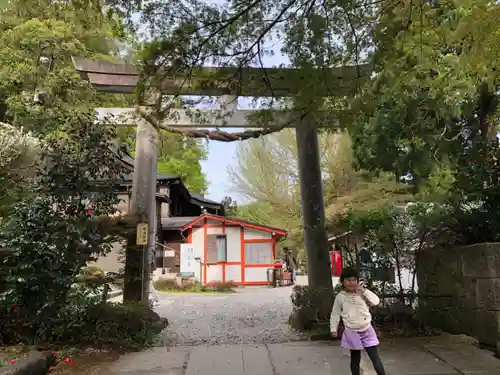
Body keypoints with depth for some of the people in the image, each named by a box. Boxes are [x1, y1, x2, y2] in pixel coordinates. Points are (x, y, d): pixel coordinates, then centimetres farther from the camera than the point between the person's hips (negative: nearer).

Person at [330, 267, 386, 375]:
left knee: (375, 357, 3)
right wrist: (334, 328, -2)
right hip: (352, 332, -1)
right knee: (355, 359, 12)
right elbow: (335, 314, 2)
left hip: (367, 330, 1)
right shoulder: (340, 297, -5)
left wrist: (364, 290, -22)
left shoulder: (362, 293, -2)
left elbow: (376, 301, -14)